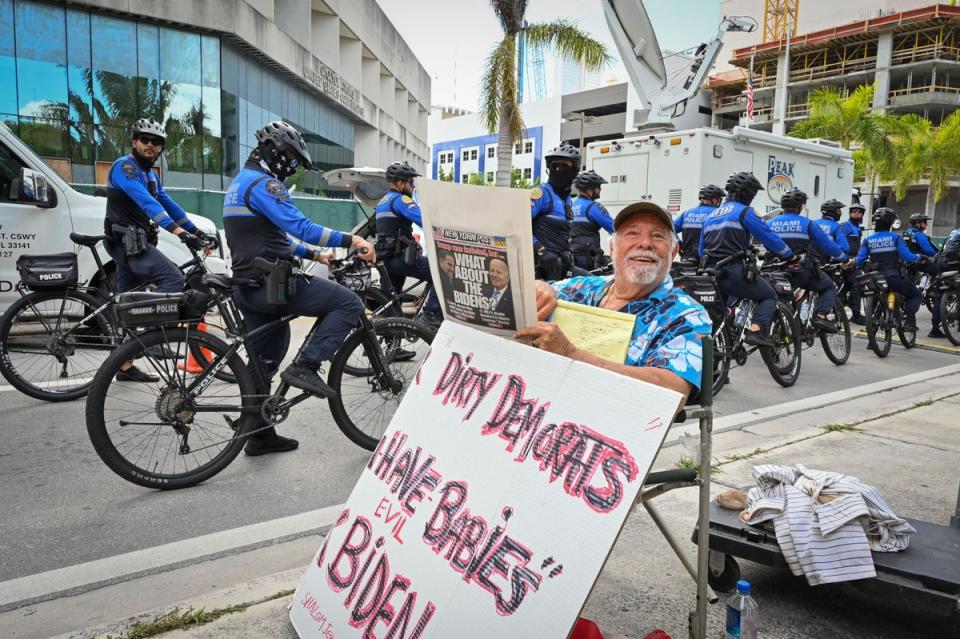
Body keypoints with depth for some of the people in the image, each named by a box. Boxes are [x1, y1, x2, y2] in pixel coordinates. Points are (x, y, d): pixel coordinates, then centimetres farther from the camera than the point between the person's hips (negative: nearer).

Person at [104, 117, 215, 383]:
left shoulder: (151, 175, 18)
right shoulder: (124, 167, -11)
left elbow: (169, 205, 21)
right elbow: (147, 202, -26)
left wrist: (197, 231, 12)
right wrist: (179, 232, -36)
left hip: (136, 243, 9)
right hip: (127, 241, -9)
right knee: (173, 277, -24)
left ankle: (125, 367, 13)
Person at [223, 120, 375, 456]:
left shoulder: (240, 182, 21)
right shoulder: (263, 184, -12)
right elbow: (300, 227, -26)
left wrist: (314, 254, 24)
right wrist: (351, 240, -29)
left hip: (250, 286, 10)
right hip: (270, 284, -10)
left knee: (263, 363, 16)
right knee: (349, 304, -10)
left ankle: (260, 435, 25)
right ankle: (304, 367, -13)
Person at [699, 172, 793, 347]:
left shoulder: (711, 215, 21)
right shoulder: (744, 211, -1)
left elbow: (701, 250, 24)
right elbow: (769, 237, -1)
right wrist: (789, 255, 11)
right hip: (734, 272, -6)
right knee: (769, 296, 11)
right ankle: (755, 331, -10)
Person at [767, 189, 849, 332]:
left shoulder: (770, 223, 8)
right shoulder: (807, 224, 1)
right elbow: (828, 244, 6)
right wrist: (844, 258, 20)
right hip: (801, 271, -3)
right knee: (830, 287, 16)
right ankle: (821, 316, -6)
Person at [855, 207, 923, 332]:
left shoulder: (868, 240, 4)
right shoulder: (895, 237, -3)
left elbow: (859, 260, -2)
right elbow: (906, 257, -7)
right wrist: (918, 257, 12)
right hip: (893, 278, -4)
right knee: (916, 295, 14)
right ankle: (910, 320, -6)